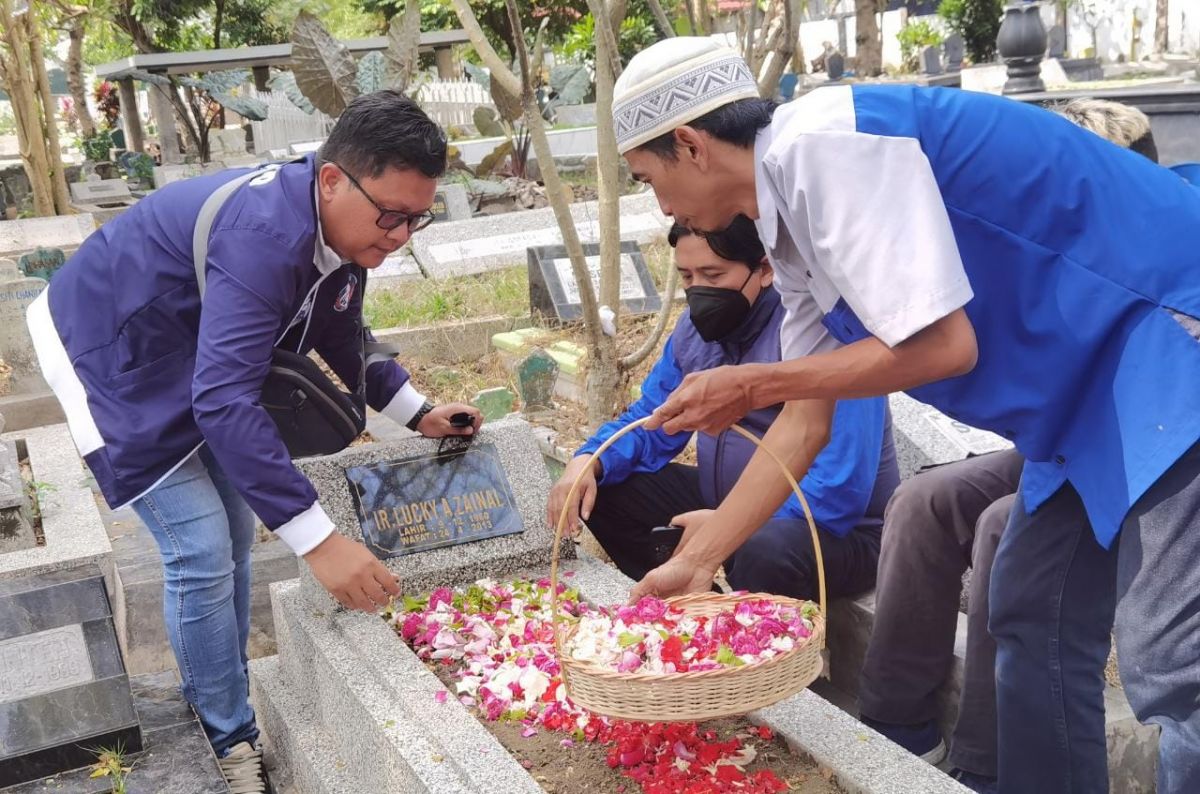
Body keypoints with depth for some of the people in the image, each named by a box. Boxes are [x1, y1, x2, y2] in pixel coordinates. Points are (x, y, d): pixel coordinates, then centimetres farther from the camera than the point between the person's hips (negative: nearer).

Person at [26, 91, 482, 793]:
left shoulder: (340, 228, -8)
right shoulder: (265, 235, -38)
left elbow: (342, 338, 12)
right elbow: (225, 401, -44)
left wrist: (417, 412, 3)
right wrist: (319, 540, -45)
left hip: (186, 361, 9)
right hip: (109, 362, -9)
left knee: (233, 535, 12)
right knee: (202, 553, -11)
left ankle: (221, 707, 28)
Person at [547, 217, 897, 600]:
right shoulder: (697, 327, 3)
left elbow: (841, 489, -29)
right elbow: (649, 422, 10)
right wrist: (588, 462, -11)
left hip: (837, 532, -7)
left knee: (766, 551, -40)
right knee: (605, 487, -1)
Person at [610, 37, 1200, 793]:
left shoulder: (825, 143, -22)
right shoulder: (794, 227, 9)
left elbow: (941, 345, -25)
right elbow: (808, 421, 11)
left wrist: (752, 386, -14)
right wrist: (696, 560, 13)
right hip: (1097, 381, 10)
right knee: (1034, 621, 14)